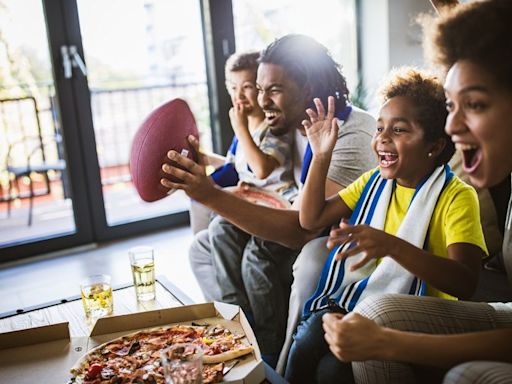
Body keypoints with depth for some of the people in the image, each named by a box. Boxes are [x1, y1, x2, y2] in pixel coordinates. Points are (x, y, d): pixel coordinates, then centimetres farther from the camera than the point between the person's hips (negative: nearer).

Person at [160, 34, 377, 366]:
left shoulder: (353, 135, -27)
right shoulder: (295, 124, 0)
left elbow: (303, 229, -38)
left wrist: (211, 195, -45)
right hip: (310, 226, 9)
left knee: (261, 258, -32)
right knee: (204, 246, 3)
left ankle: (270, 360, -8)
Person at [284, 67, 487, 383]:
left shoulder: (457, 196, -10)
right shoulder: (373, 182, 10)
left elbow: (466, 283, -23)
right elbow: (311, 220, 7)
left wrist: (392, 245, -37)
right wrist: (321, 157, -2)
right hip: (354, 296, 5)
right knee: (305, 345, -22)